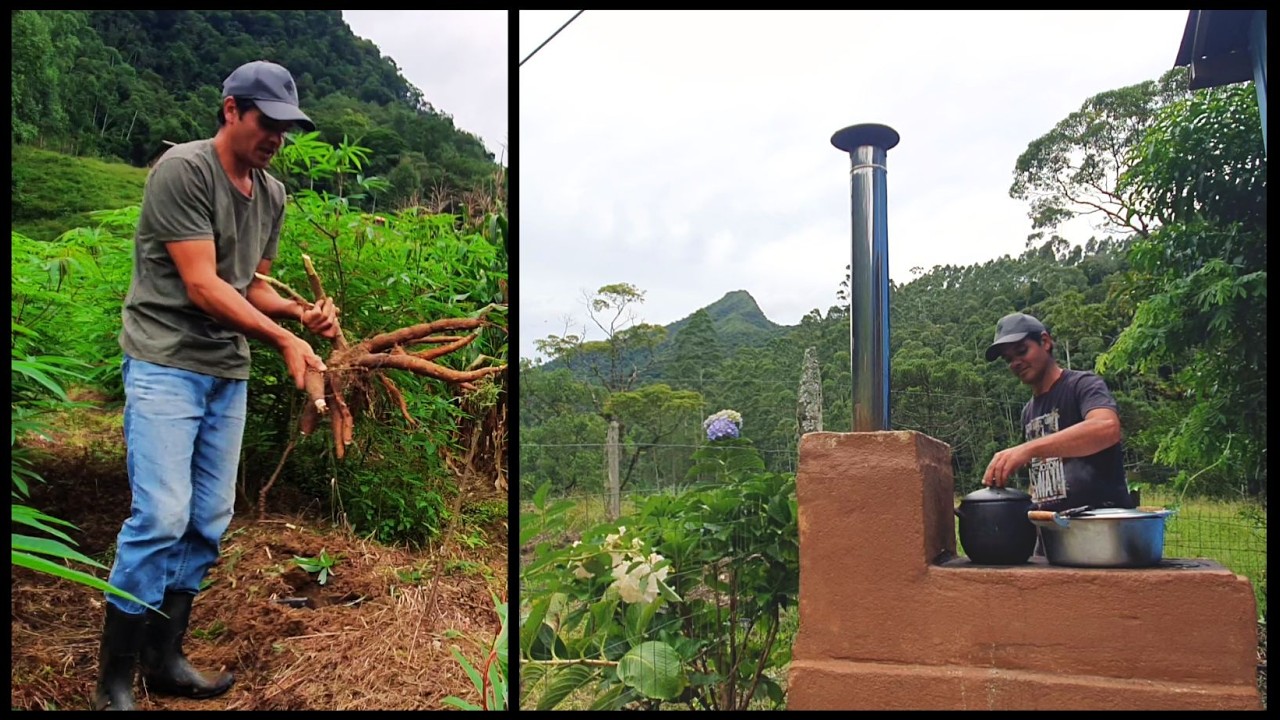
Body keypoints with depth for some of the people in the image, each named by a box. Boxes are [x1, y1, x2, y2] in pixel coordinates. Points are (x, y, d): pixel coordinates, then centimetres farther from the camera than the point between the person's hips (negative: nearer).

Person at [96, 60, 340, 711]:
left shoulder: (271, 193, 12)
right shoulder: (182, 169, -11)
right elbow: (201, 285, -17)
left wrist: (302, 312, -3)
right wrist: (284, 338, -21)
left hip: (228, 375, 7)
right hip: (166, 364, -7)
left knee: (207, 524, 8)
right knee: (161, 517, -12)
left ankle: (165, 660, 21)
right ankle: (113, 681, 3)